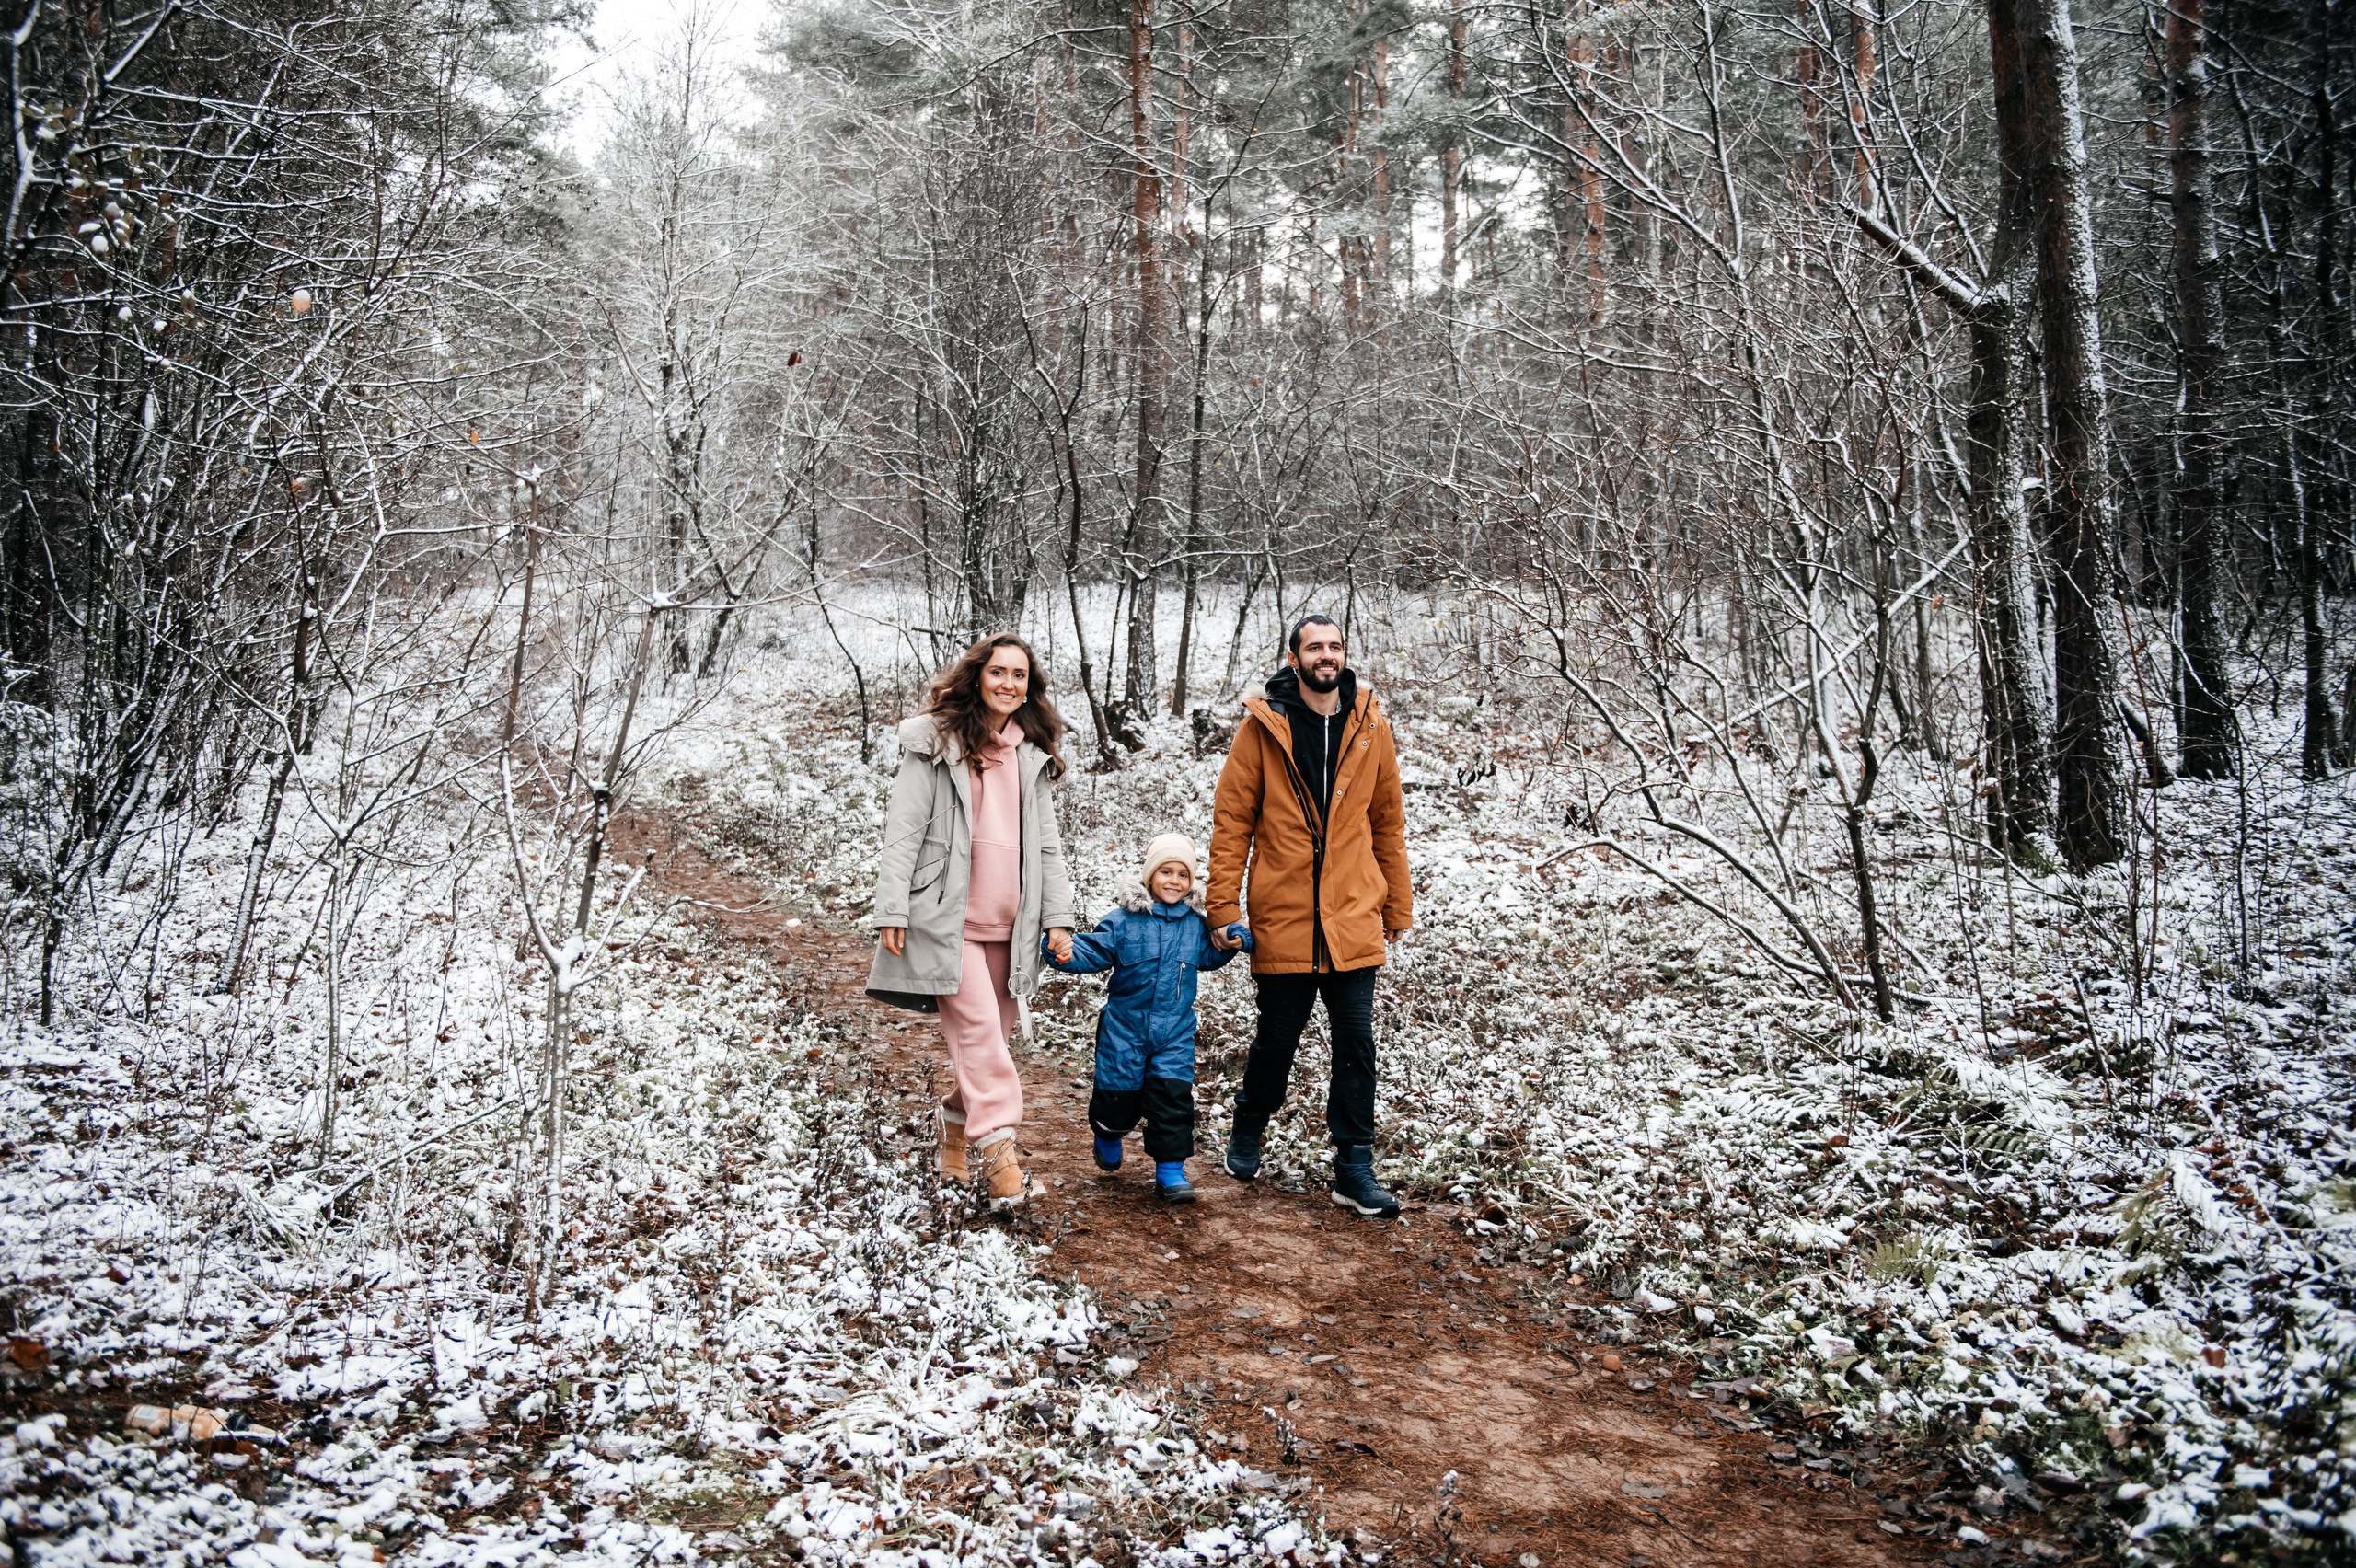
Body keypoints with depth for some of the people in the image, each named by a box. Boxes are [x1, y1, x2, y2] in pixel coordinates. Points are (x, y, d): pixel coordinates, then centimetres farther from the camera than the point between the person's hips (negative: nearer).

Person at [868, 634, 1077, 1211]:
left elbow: (1046, 842, 16)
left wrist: (1058, 918, 8)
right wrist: (892, 911, -11)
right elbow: (903, 831, -4)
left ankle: (956, 1132, 26)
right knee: (978, 1026, -15)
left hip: (1008, 925, 5)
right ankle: (998, 1148, -15)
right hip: (947, 919, -5)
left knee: (989, 1034, 8)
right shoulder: (935, 743, -1)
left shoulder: (1033, 756, 14)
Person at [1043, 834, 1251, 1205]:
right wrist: (1067, 954, -31)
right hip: (1125, 1025, -2)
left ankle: (1170, 1169, 5)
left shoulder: (1196, 924, 5)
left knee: (1173, 1094, -7)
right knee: (1120, 1094, 7)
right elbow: (1094, 949, -11)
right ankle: (1108, 1136, 41)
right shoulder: (1124, 920, -7)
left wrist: (1232, 940, 2)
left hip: (1175, 1030, 2)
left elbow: (1209, 956, 21)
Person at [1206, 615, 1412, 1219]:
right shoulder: (1263, 726, -4)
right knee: (1278, 1038, 12)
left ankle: (1354, 1169, 14)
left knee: (1356, 1044, 3)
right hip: (1282, 918, -2)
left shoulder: (1370, 726, 3)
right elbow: (1232, 821, -3)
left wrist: (1397, 905, 12)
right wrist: (1223, 905, -6)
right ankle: (1248, 1129, 38)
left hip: (1353, 919, 2)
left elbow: (1388, 821, 10)